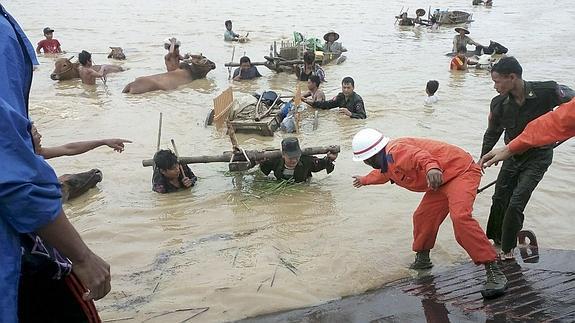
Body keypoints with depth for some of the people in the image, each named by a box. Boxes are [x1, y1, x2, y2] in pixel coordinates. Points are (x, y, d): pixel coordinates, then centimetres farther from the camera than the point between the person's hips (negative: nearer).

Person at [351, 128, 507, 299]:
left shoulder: (395, 150, -24)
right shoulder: (386, 162, 11)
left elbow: (419, 155, -47)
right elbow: (382, 173, 38)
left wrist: (431, 168, -69)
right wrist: (364, 180, 56)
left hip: (461, 171, -10)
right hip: (441, 182, 10)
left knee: (460, 217, -28)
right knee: (423, 217, 10)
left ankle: (494, 272, -26)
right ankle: (422, 259, 33)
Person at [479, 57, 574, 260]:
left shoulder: (546, 91, -26)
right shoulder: (499, 104, -15)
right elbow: (492, 134, 2)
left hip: (538, 157, -4)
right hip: (513, 155, 4)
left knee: (515, 204, -11)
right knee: (499, 199, 10)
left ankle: (507, 248, 8)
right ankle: (495, 240, 32)